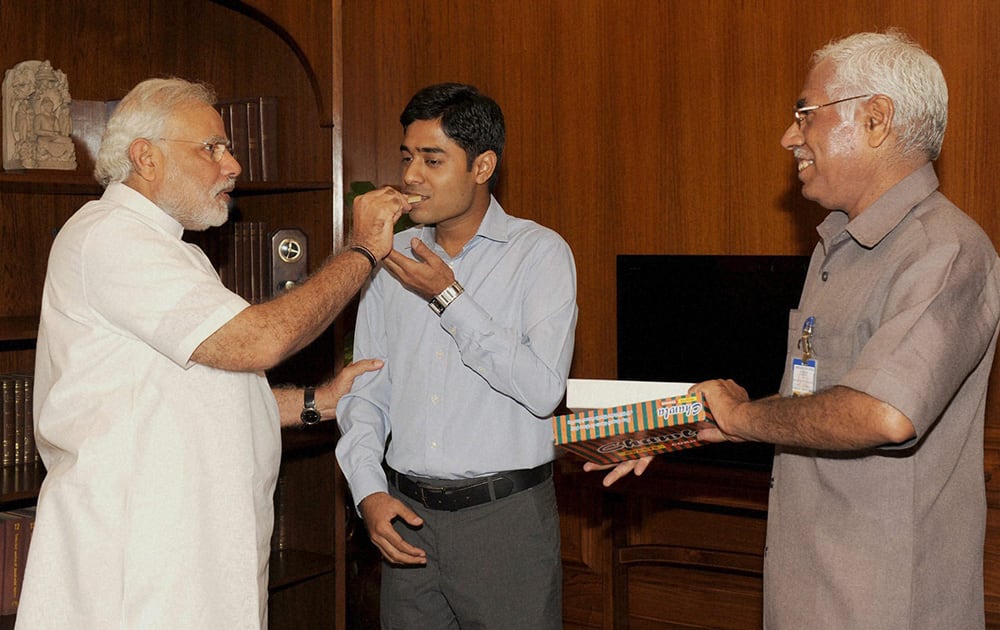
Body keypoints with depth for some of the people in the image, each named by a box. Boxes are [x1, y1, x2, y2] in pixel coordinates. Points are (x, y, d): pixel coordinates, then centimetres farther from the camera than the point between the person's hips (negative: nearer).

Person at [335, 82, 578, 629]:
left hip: (505, 516, -4)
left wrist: (448, 297, -14)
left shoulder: (540, 252, -5)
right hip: (406, 517, 4)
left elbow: (544, 390, -17)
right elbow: (365, 389, 12)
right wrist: (369, 491, -2)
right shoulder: (395, 258, 9)